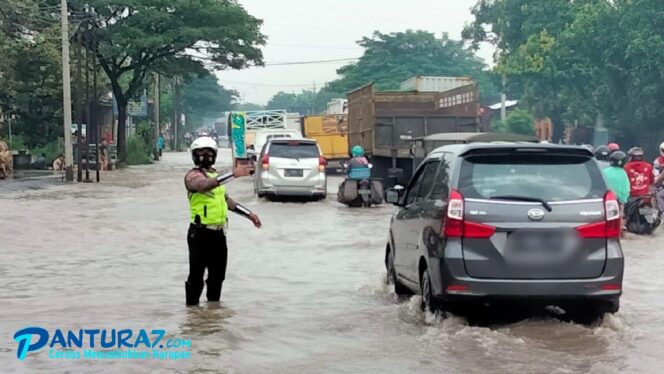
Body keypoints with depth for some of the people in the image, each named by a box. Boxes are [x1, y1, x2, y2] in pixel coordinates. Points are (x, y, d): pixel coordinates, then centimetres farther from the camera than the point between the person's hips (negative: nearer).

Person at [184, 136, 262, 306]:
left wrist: (248, 214, 24)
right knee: (196, 276, -2)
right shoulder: (192, 176, -10)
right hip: (201, 233, -8)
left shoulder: (215, 175, 17)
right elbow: (205, 185, -33)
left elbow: (226, 200, 28)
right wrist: (233, 174, -42)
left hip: (219, 232, 8)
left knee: (218, 275, 16)